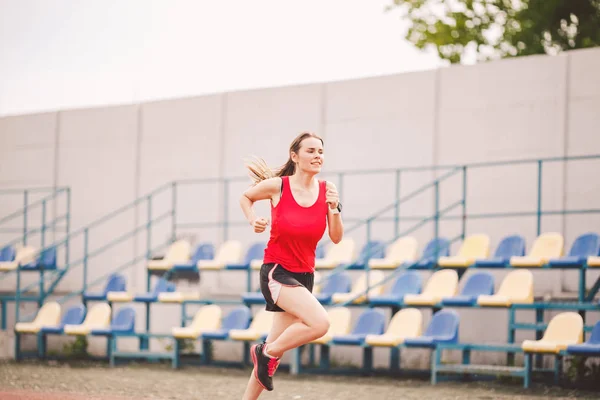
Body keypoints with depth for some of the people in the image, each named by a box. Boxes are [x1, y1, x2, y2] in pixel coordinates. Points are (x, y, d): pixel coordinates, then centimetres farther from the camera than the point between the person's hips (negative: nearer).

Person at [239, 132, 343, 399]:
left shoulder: (327, 190, -1)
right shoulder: (277, 186, -9)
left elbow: (336, 238, 0)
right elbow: (245, 197, 11)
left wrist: (334, 208, -15)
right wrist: (253, 220, -6)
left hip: (304, 276, 5)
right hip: (276, 271, -5)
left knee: (277, 346, 10)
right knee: (320, 323, -26)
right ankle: (266, 352, -4)